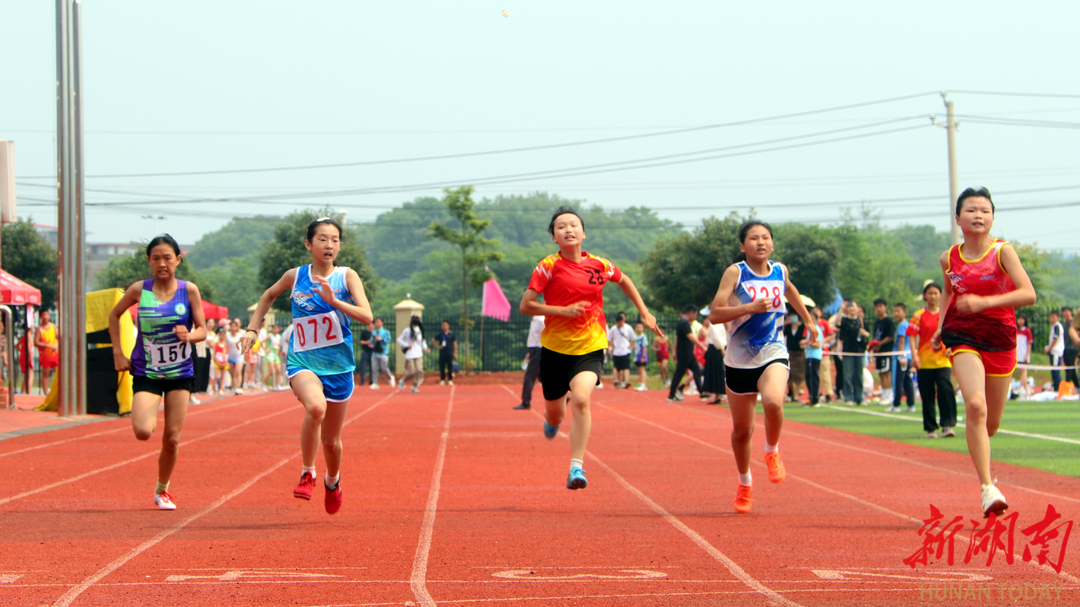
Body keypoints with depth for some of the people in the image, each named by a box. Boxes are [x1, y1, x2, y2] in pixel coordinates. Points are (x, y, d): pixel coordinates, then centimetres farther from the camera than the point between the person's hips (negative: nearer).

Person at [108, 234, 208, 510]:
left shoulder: (189, 290, -5)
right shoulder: (139, 290, -5)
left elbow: (202, 330, 0)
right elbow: (114, 315, 12)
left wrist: (189, 335, -24)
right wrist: (117, 352, 4)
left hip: (180, 373, 1)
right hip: (146, 373, -1)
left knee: (172, 438, 1)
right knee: (143, 432, -21)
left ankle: (162, 489, 25)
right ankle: (143, 414, 17)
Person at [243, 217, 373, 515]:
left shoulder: (347, 276, -3)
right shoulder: (295, 277, 1)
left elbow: (366, 316, -16)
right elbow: (268, 296, 22)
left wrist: (333, 300, -28)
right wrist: (252, 328, 15)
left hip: (338, 367, 1)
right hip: (302, 363, -1)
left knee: (331, 440, 11)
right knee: (316, 407, -34)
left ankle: (332, 481, 45)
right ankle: (307, 473, -14)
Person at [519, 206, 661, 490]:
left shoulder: (599, 265, 1)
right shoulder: (548, 267, -7)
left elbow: (624, 281, 23)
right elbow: (525, 306, -8)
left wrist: (645, 313, 22)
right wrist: (563, 310, -18)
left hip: (590, 348, 0)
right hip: (555, 347, 0)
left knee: (581, 399, -27)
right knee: (554, 415, 12)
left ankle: (577, 467, -22)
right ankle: (553, 421, 53)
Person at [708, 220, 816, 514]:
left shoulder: (780, 271, 4)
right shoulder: (735, 273, -8)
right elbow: (714, 314, -16)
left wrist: (809, 320, 34)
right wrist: (750, 307, -27)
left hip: (773, 355, 1)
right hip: (739, 360, -1)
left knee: (773, 402, -32)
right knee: (741, 430, 9)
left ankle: (772, 453, -3)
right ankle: (745, 483, 35)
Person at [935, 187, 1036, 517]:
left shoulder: (1003, 251, -9)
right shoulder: (949, 258, 1)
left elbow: (1028, 294, -19)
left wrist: (985, 302, -28)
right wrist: (941, 325, 11)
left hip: (1000, 339, 0)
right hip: (963, 337, 0)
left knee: (991, 424, 10)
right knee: (975, 406, -25)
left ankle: (979, 452, 50)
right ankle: (987, 487, -25)